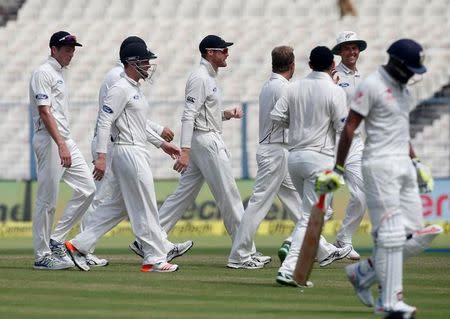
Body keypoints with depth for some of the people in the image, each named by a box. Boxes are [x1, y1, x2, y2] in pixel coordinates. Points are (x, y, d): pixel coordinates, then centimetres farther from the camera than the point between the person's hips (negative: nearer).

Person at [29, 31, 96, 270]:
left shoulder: (59, 74, 19)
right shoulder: (43, 73, -10)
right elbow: (44, 111, -19)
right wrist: (61, 145, -25)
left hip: (65, 141, 10)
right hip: (49, 141, -10)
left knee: (87, 189, 4)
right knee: (47, 199, -6)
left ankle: (56, 240, 9)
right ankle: (42, 256, -1)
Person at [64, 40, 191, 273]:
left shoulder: (135, 89, 17)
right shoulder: (120, 89, -14)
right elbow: (104, 122, -19)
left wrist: (162, 143, 26)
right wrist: (101, 156, -25)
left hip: (137, 152, 10)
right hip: (128, 152, -10)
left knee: (117, 205, 13)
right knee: (144, 207, -4)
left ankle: (79, 245, 14)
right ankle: (154, 258, 2)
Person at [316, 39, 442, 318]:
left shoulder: (403, 89, 17)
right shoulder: (372, 86, -10)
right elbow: (349, 128, -11)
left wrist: (416, 163, 17)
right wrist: (338, 169, -13)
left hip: (404, 166, 9)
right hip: (380, 166, -9)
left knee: (417, 236, 4)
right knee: (391, 234, -11)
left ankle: (364, 272, 18)